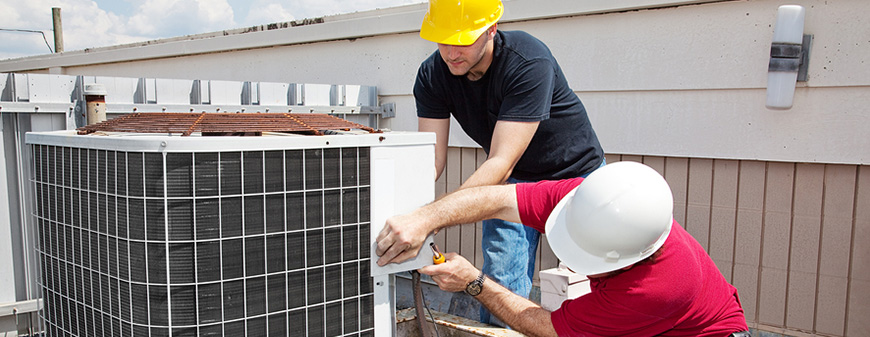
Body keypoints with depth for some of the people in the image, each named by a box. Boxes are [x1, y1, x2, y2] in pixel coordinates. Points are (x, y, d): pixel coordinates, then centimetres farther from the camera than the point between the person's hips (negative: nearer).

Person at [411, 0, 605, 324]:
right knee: (499, 285, -6)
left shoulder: (530, 63, -34)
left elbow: (501, 163, -40)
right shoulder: (433, 74, -17)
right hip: (512, 179, 4)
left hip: (574, 173, -3)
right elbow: (431, 158, -20)